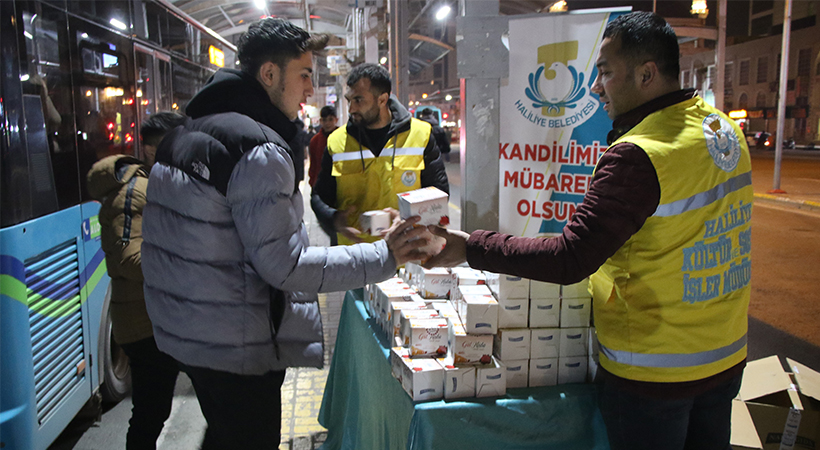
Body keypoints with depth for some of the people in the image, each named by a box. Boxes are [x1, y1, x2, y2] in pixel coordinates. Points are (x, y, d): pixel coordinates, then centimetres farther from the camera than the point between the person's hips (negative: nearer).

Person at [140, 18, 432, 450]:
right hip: (236, 347, -9)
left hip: (182, 330, 9)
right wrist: (383, 256, -20)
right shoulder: (259, 150, -21)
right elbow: (284, 265, -23)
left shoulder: (183, 134, 9)